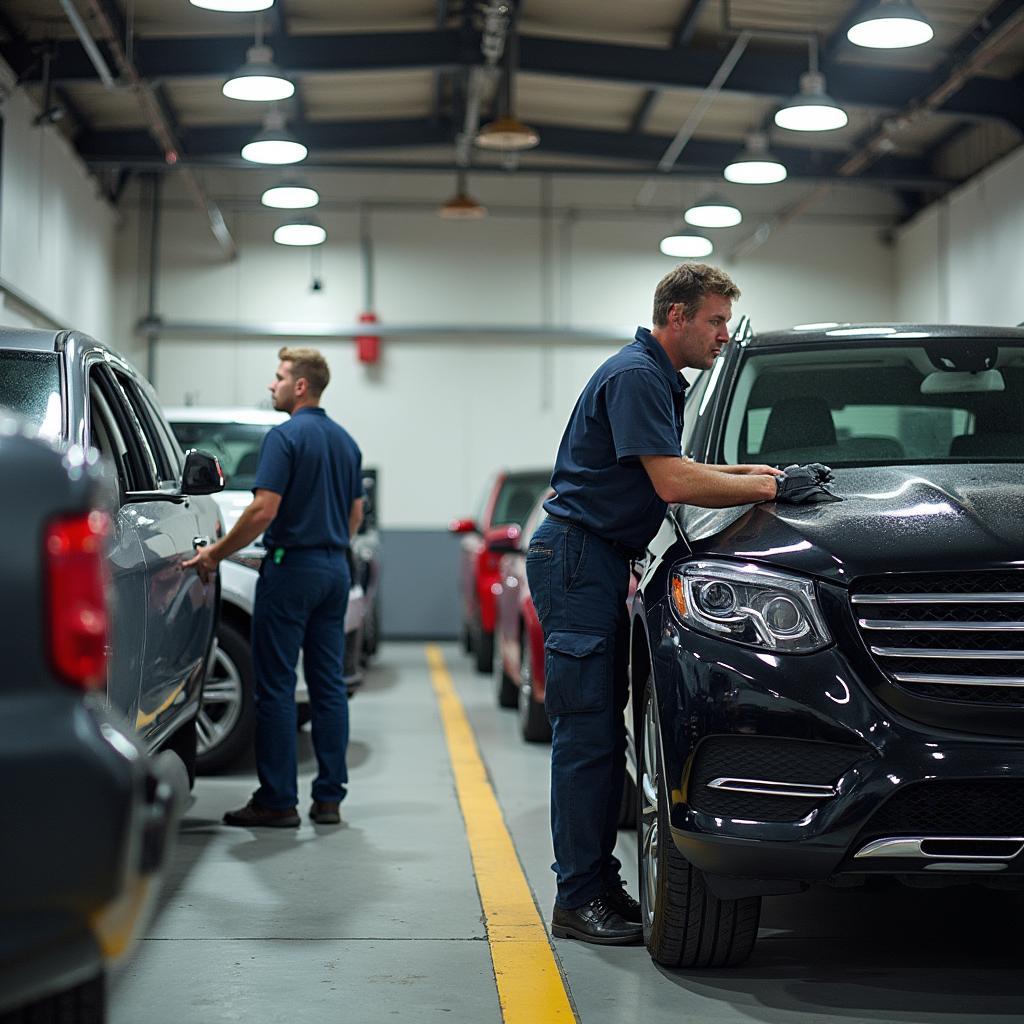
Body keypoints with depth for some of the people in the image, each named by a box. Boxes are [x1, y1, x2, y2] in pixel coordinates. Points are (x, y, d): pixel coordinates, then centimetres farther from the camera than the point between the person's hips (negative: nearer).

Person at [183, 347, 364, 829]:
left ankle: (277, 799, -1)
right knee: (329, 684, 8)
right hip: (335, 571, 8)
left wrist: (216, 553, -11)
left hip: (291, 570, -8)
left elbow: (263, 511, -20)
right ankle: (329, 797, 9)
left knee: (275, 686, -3)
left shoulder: (285, 436, -13)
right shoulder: (345, 441, 13)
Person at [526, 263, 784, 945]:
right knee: (588, 730, -10)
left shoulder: (660, 379, 19)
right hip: (576, 558, -11)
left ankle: (600, 883, 15)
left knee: (602, 729, 10)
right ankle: (579, 900, -7)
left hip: (600, 562, 11)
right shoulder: (635, 376, -15)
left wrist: (741, 472, 13)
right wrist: (763, 488, -14)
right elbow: (671, 484, -21)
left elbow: (669, 473, 27)